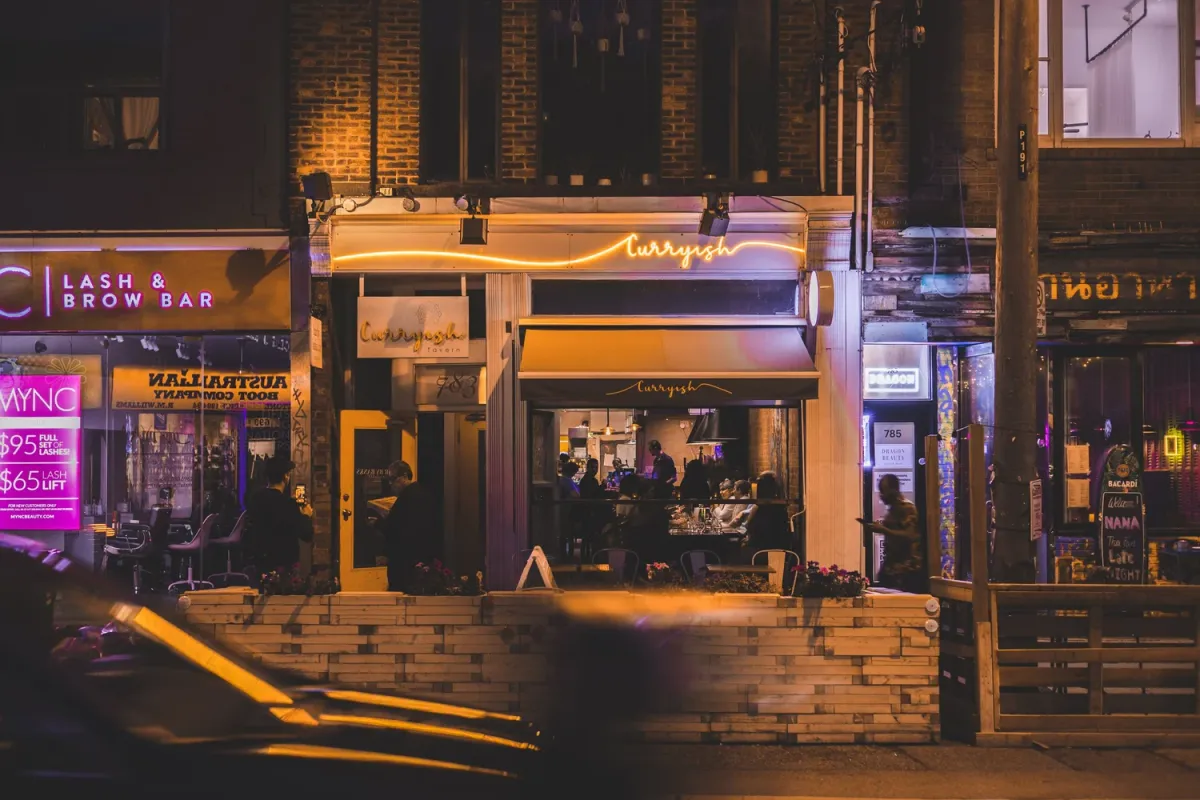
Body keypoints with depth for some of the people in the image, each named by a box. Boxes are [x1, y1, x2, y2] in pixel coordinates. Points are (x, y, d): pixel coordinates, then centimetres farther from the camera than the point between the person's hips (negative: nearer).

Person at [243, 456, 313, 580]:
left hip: (260, 563, 7)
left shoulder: (255, 499, 0)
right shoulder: (287, 504, -21)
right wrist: (307, 516, 6)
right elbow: (306, 535, -16)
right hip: (284, 564, -7)